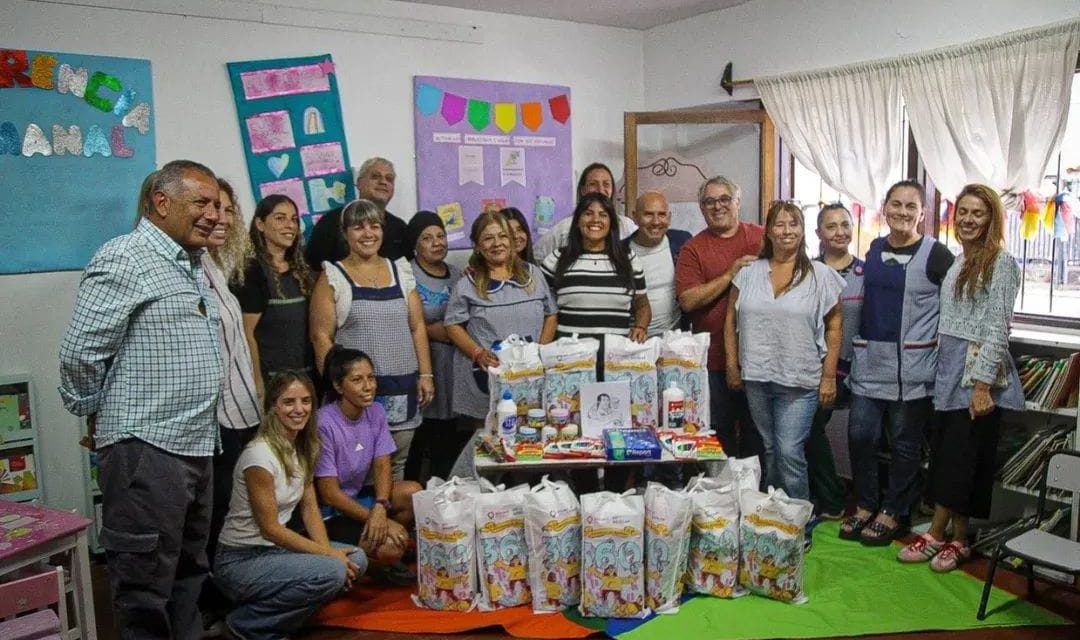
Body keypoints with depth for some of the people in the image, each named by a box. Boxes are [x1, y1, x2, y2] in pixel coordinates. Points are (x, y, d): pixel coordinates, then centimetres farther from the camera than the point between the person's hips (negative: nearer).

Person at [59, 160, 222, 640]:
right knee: (145, 589, 3)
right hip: (146, 449, -8)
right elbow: (80, 353, -16)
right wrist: (98, 416, -2)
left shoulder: (193, 265, 15)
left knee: (188, 578, 19)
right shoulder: (125, 259, -12)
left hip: (196, 446, 9)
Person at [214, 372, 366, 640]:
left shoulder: (303, 447, 3)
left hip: (276, 548, 8)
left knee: (356, 559, -5)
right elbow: (270, 528, -20)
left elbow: (309, 507, 5)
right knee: (331, 573, -26)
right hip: (241, 560, -8)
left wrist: (329, 550, -11)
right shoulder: (260, 454, -23)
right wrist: (328, 554, -18)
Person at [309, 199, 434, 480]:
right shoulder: (333, 277, -1)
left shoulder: (401, 270, 10)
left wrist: (425, 374, 5)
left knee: (396, 465, 10)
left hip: (403, 390, 4)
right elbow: (321, 336, -4)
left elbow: (418, 327, 11)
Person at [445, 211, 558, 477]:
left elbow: (550, 315, 13)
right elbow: (453, 325, 0)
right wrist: (478, 353, -15)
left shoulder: (532, 274, 10)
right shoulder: (468, 283, 2)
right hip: (485, 378, -2)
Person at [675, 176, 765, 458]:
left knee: (757, 433, 14)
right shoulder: (693, 249, -1)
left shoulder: (764, 239, 5)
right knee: (720, 435, 10)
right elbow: (687, 301, -11)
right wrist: (730, 274, -16)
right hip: (715, 359, -1)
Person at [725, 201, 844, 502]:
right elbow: (731, 321, 9)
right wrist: (732, 366, 5)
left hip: (800, 382, -3)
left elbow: (833, 327, 0)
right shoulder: (749, 273, 5)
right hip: (756, 378, 3)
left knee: (789, 452, -6)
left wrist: (829, 376, -3)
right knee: (769, 449, 16)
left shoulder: (820, 276, -2)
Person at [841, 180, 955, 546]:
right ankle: (865, 506, 23)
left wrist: (944, 352, -9)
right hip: (869, 362, 5)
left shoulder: (936, 255, -7)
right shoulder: (874, 249, 9)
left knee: (904, 443, 7)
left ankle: (892, 513, 21)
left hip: (912, 367, -5)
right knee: (859, 434, 6)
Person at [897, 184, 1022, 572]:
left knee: (961, 456, 0)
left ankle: (938, 535, 10)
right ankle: (956, 539, 19)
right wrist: (941, 368, 10)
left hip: (978, 372, -7)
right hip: (949, 368, 7)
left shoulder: (1001, 263, -8)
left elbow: (997, 329, -14)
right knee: (946, 453, 9)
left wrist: (983, 385, -18)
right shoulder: (956, 262, 12)